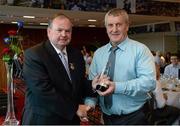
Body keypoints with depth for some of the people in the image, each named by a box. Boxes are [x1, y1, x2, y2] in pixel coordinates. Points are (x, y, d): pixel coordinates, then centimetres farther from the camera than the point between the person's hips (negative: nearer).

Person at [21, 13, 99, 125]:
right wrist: (74, 108, -20)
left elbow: (79, 83, 7)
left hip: (71, 119, 6)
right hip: (43, 120, -6)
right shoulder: (34, 55, -15)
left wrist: (92, 85, -14)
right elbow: (44, 90, -22)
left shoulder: (76, 54, 4)